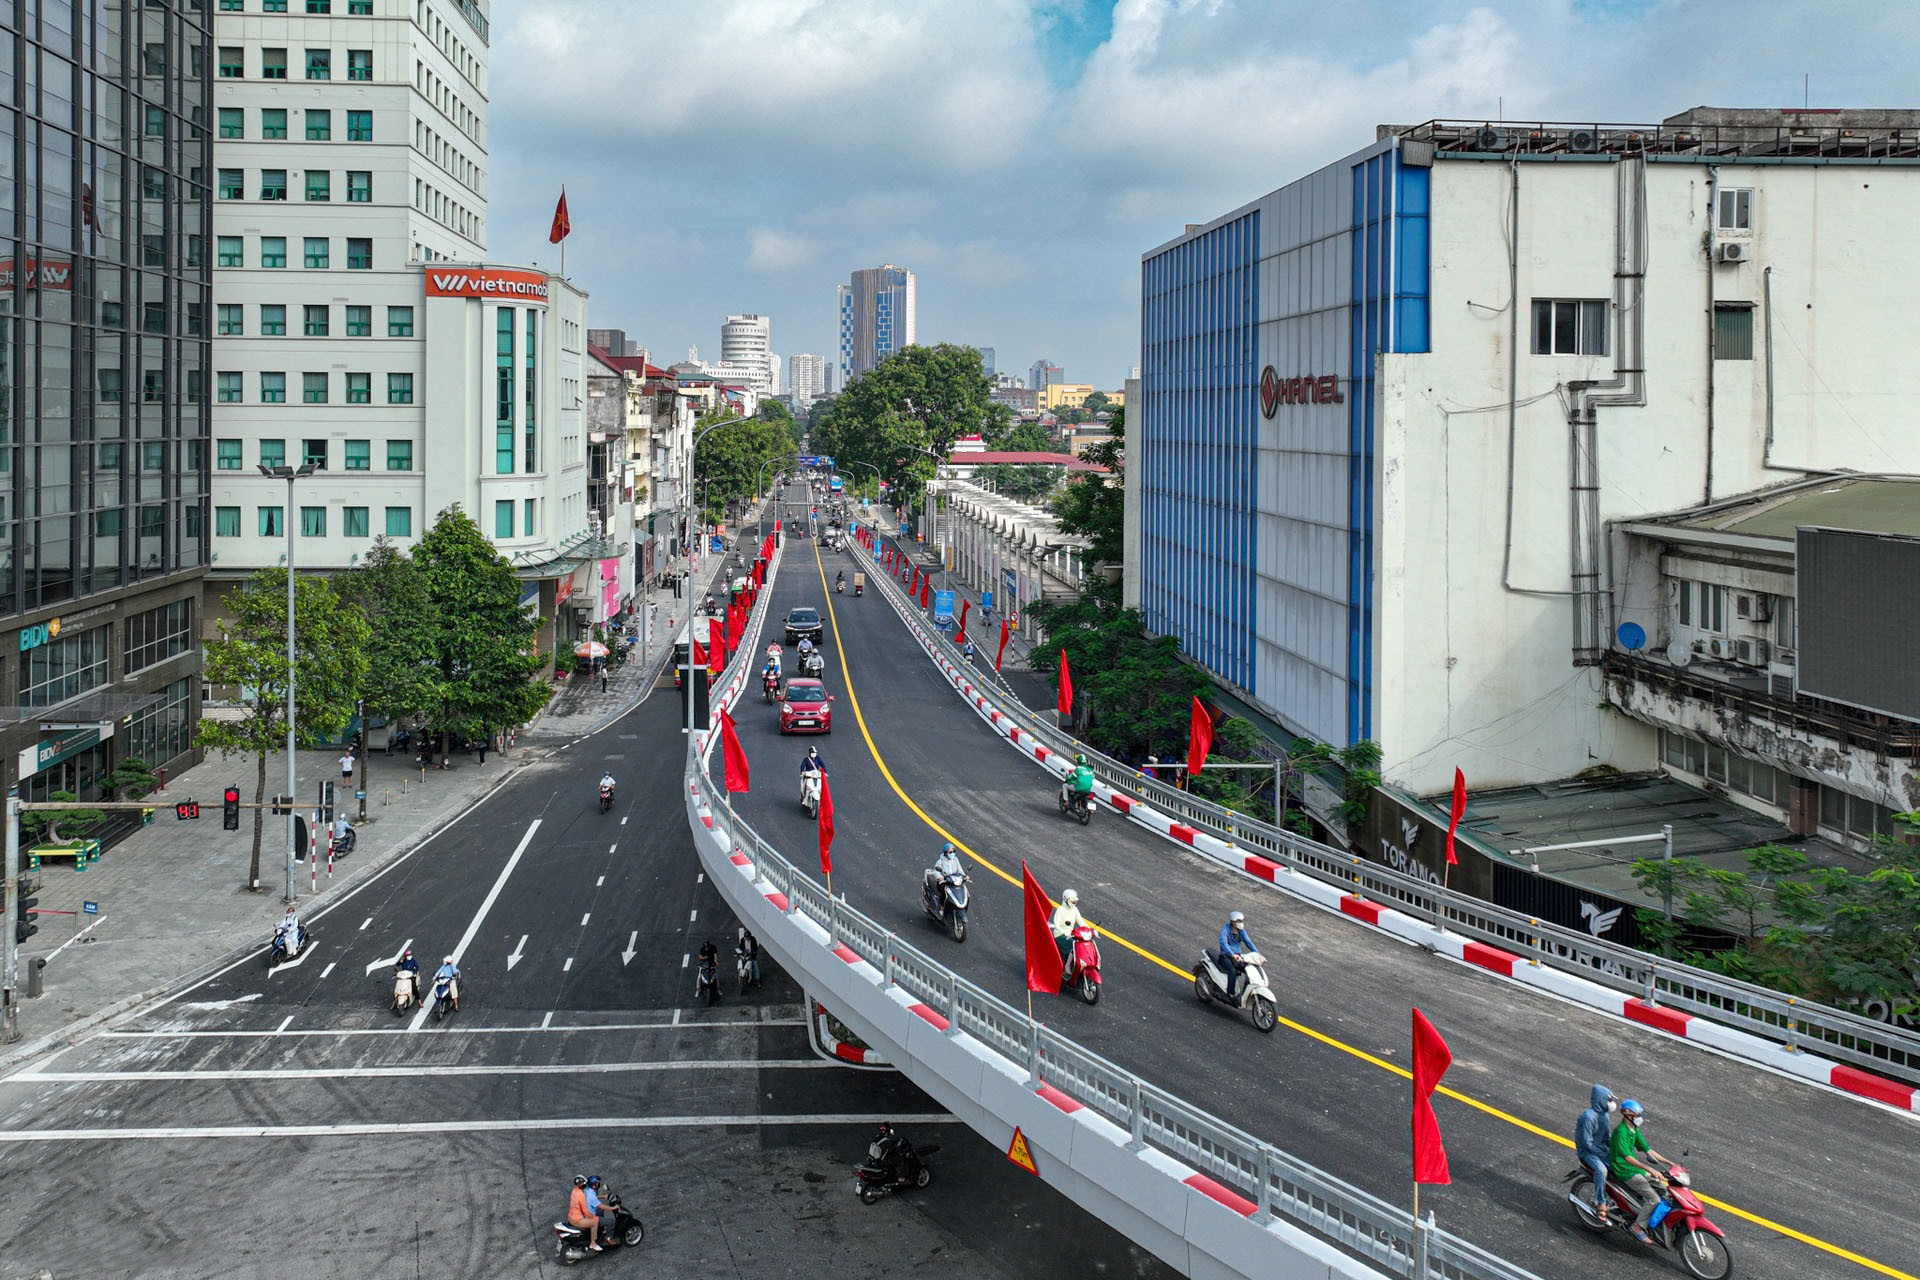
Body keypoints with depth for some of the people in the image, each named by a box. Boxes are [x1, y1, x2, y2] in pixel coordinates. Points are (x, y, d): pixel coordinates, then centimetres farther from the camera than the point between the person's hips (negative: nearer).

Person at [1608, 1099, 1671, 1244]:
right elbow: (1627, 1157, -30)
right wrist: (1650, 1169, -38)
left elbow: (1648, 1150, 15)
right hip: (1624, 1171, -10)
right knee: (1654, 1199, -18)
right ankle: (1638, 1226, -7)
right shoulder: (1620, 1132, -21)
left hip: (1635, 1167, 10)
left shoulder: (1634, 1130, 9)